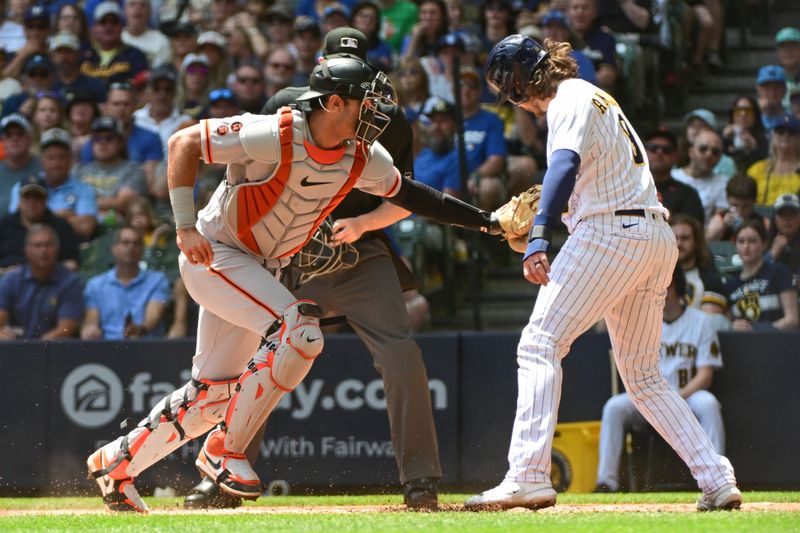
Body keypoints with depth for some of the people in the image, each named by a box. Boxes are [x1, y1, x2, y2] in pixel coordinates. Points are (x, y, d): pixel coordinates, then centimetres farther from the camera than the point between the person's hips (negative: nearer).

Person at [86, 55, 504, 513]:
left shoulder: (364, 158, -6)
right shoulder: (275, 136, -27)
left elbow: (408, 193, 10)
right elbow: (184, 143, -23)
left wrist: (483, 220, 4)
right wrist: (186, 227, -29)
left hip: (261, 269, 8)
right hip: (215, 253, -8)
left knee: (214, 392, 10)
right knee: (300, 332, -26)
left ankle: (117, 463, 27)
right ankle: (225, 449, -14)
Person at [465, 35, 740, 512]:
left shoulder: (570, 100, -5)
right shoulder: (596, 97, 25)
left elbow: (566, 164, -24)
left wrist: (538, 238, -36)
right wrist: (535, 215, 32)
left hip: (610, 234, -10)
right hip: (658, 237, 10)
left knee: (540, 344, -12)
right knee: (644, 376, 16)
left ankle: (528, 477, -23)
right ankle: (717, 479, 8)